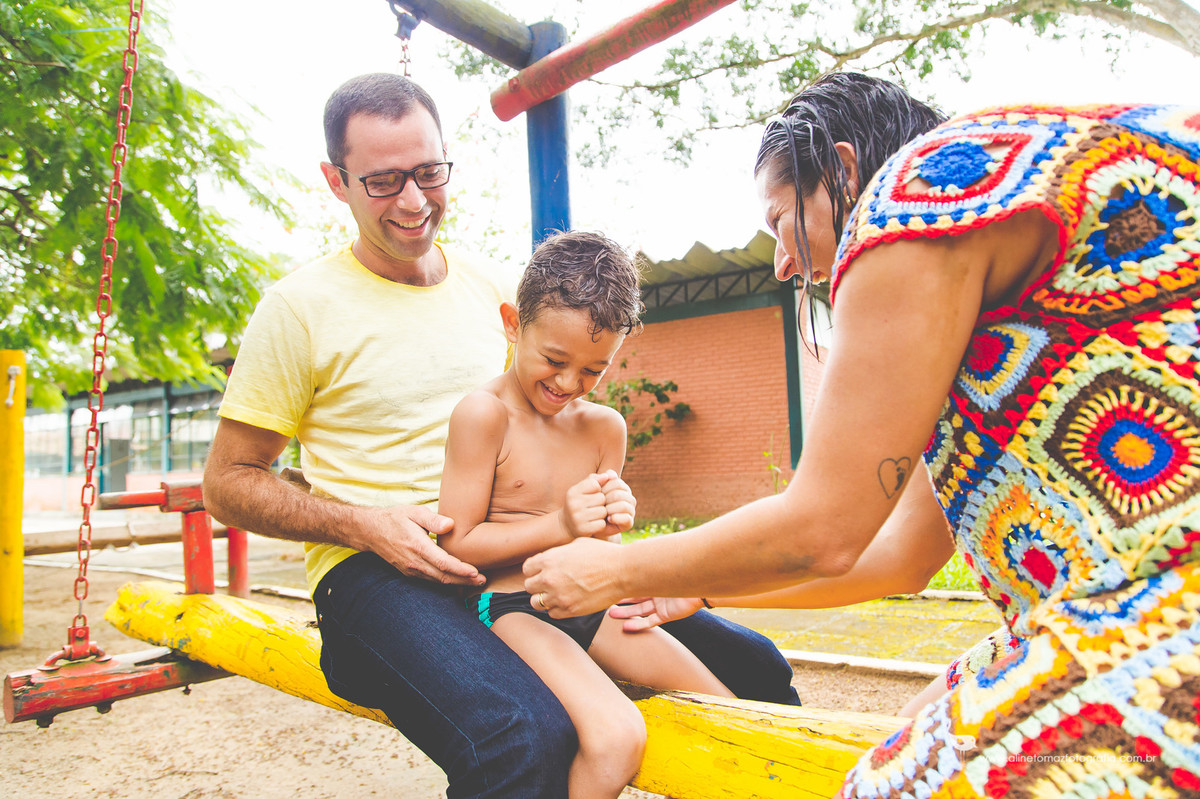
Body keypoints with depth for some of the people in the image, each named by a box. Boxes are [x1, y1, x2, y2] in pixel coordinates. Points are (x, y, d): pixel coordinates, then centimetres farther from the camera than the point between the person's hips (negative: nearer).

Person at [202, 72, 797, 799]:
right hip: (378, 570, -4)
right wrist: (361, 524, -14)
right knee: (524, 738, -36)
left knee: (755, 667, -8)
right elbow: (227, 482, 3)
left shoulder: (497, 287, 12)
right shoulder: (299, 307, 0)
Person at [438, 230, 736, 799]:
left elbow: (601, 553, 12)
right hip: (511, 607, -6)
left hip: (591, 606, 7)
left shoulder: (604, 426, 6)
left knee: (723, 710, 0)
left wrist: (608, 528, -12)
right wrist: (559, 525, -23)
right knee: (615, 737, -28)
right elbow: (457, 544, -14)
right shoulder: (483, 414, -12)